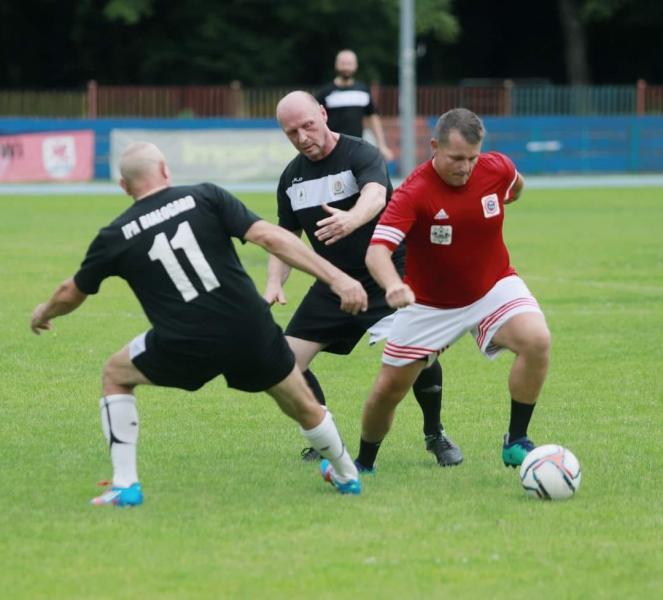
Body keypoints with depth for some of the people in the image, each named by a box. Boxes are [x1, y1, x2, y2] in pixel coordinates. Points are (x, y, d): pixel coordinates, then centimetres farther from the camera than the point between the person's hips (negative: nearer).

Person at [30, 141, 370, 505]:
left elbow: (71, 294, 21)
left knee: (115, 375, 25)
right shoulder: (205, 198, 3)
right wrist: (336, 278, -8)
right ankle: (347, 477, 44)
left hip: (185, 349, -1)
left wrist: (44, 313, 44)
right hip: (251, 334, 1)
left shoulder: (116, 236, 6)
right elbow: (270, 237, -8)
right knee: (303, 407, 26)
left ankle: (124, 486, 16)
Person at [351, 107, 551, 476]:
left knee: (536, 339, -28)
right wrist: (393, 285, -59)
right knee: (388, 389, 4)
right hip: (429, 304, -2)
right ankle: (364, 462, 34)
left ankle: (516, 443, -14)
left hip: (492, 287, 2)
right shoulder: (414, 193, -28)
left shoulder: (497, 168, -15)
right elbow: (378, 249, -39)